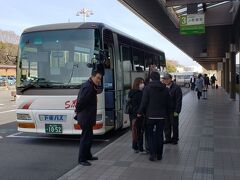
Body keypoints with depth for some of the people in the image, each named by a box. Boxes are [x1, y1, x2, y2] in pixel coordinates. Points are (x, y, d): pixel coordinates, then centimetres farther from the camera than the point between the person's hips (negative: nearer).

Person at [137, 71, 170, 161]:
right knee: (159, 135, 12)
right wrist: (166, 113, 18)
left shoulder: (147, 88, -9)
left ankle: (152, 154, 0)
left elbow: (144, 102, -12)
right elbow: (168, 103, 9)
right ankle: (159, 155, 17)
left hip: (150, 115, -4)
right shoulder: (165, 89, 5)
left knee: (150, 135, 7)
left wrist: (140, 113, -1)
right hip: (161, 116, 4)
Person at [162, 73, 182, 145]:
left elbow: (178, 100, -11)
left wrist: (177, 111, -16)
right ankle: (167, 138, 23)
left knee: (174, 125, 8)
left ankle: (175, 139, 22)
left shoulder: (176, 88, -9)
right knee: (166, 126, 10)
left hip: (173, 111, -5)